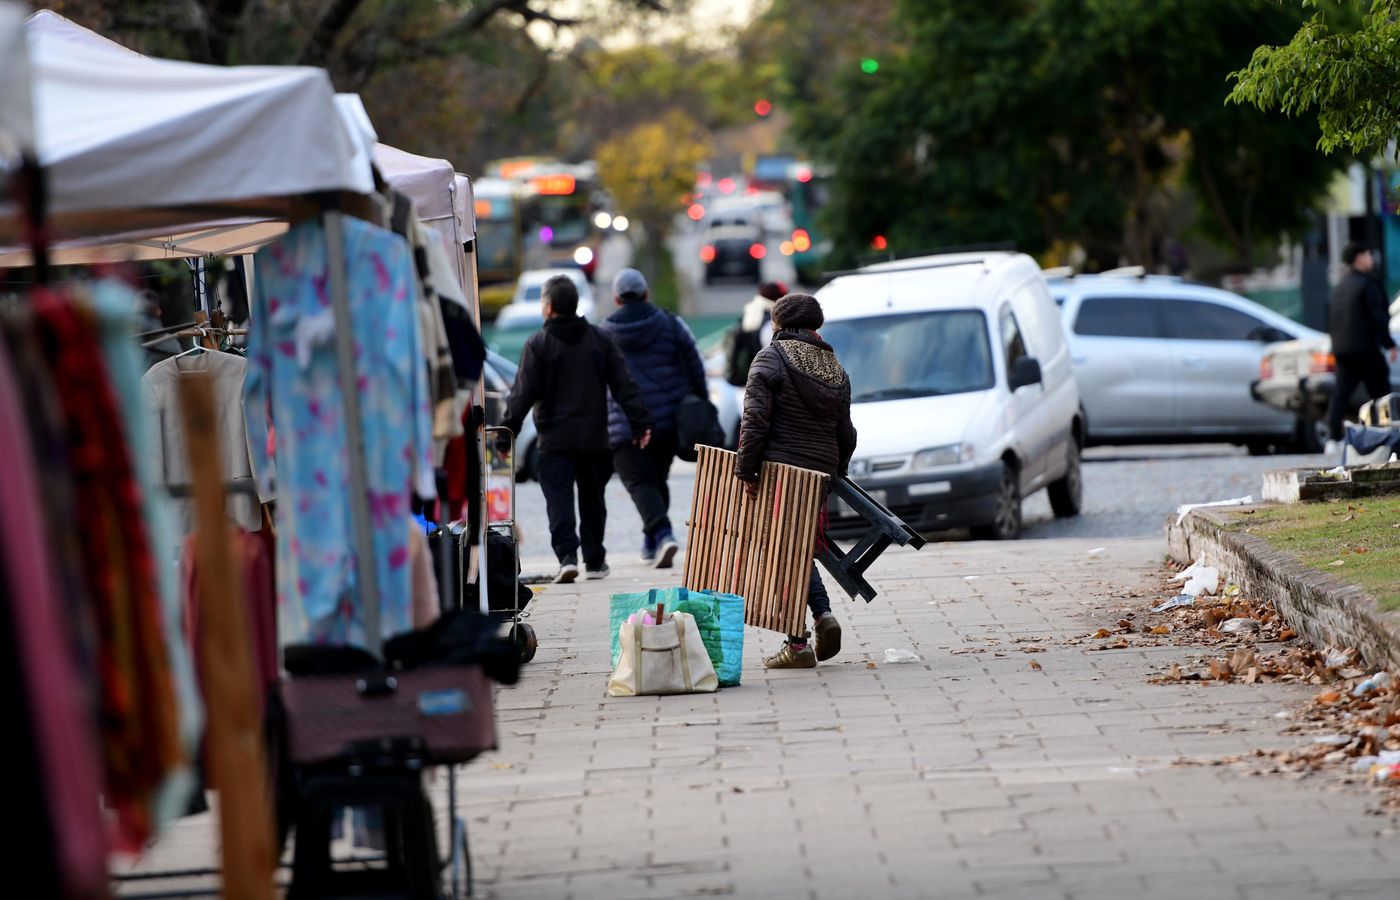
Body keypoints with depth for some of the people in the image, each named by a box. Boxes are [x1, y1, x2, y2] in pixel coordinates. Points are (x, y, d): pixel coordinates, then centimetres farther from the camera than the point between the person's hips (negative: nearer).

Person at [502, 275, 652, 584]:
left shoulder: (538, 344, -6)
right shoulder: (599, 339, 6)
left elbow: (523, 393, -9)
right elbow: (624, 385, 5)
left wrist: (507, 431, -6)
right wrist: (640, 423, 7)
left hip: (555, 440, -4)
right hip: (594, 438, 4)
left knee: (558, 500, -4)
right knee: (592, 500, 15)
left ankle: (567, 555, -20)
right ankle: (595, 560, 19)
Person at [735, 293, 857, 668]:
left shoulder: (770, 358, -5)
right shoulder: (835, 370, 13)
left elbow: (756, 419, -15)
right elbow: (846, 435, 16)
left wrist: (746, 469, -14)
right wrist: (835, 475, 25)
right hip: (820, 473, 6)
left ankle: (798, 644, -3)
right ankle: (823, 614, 1)